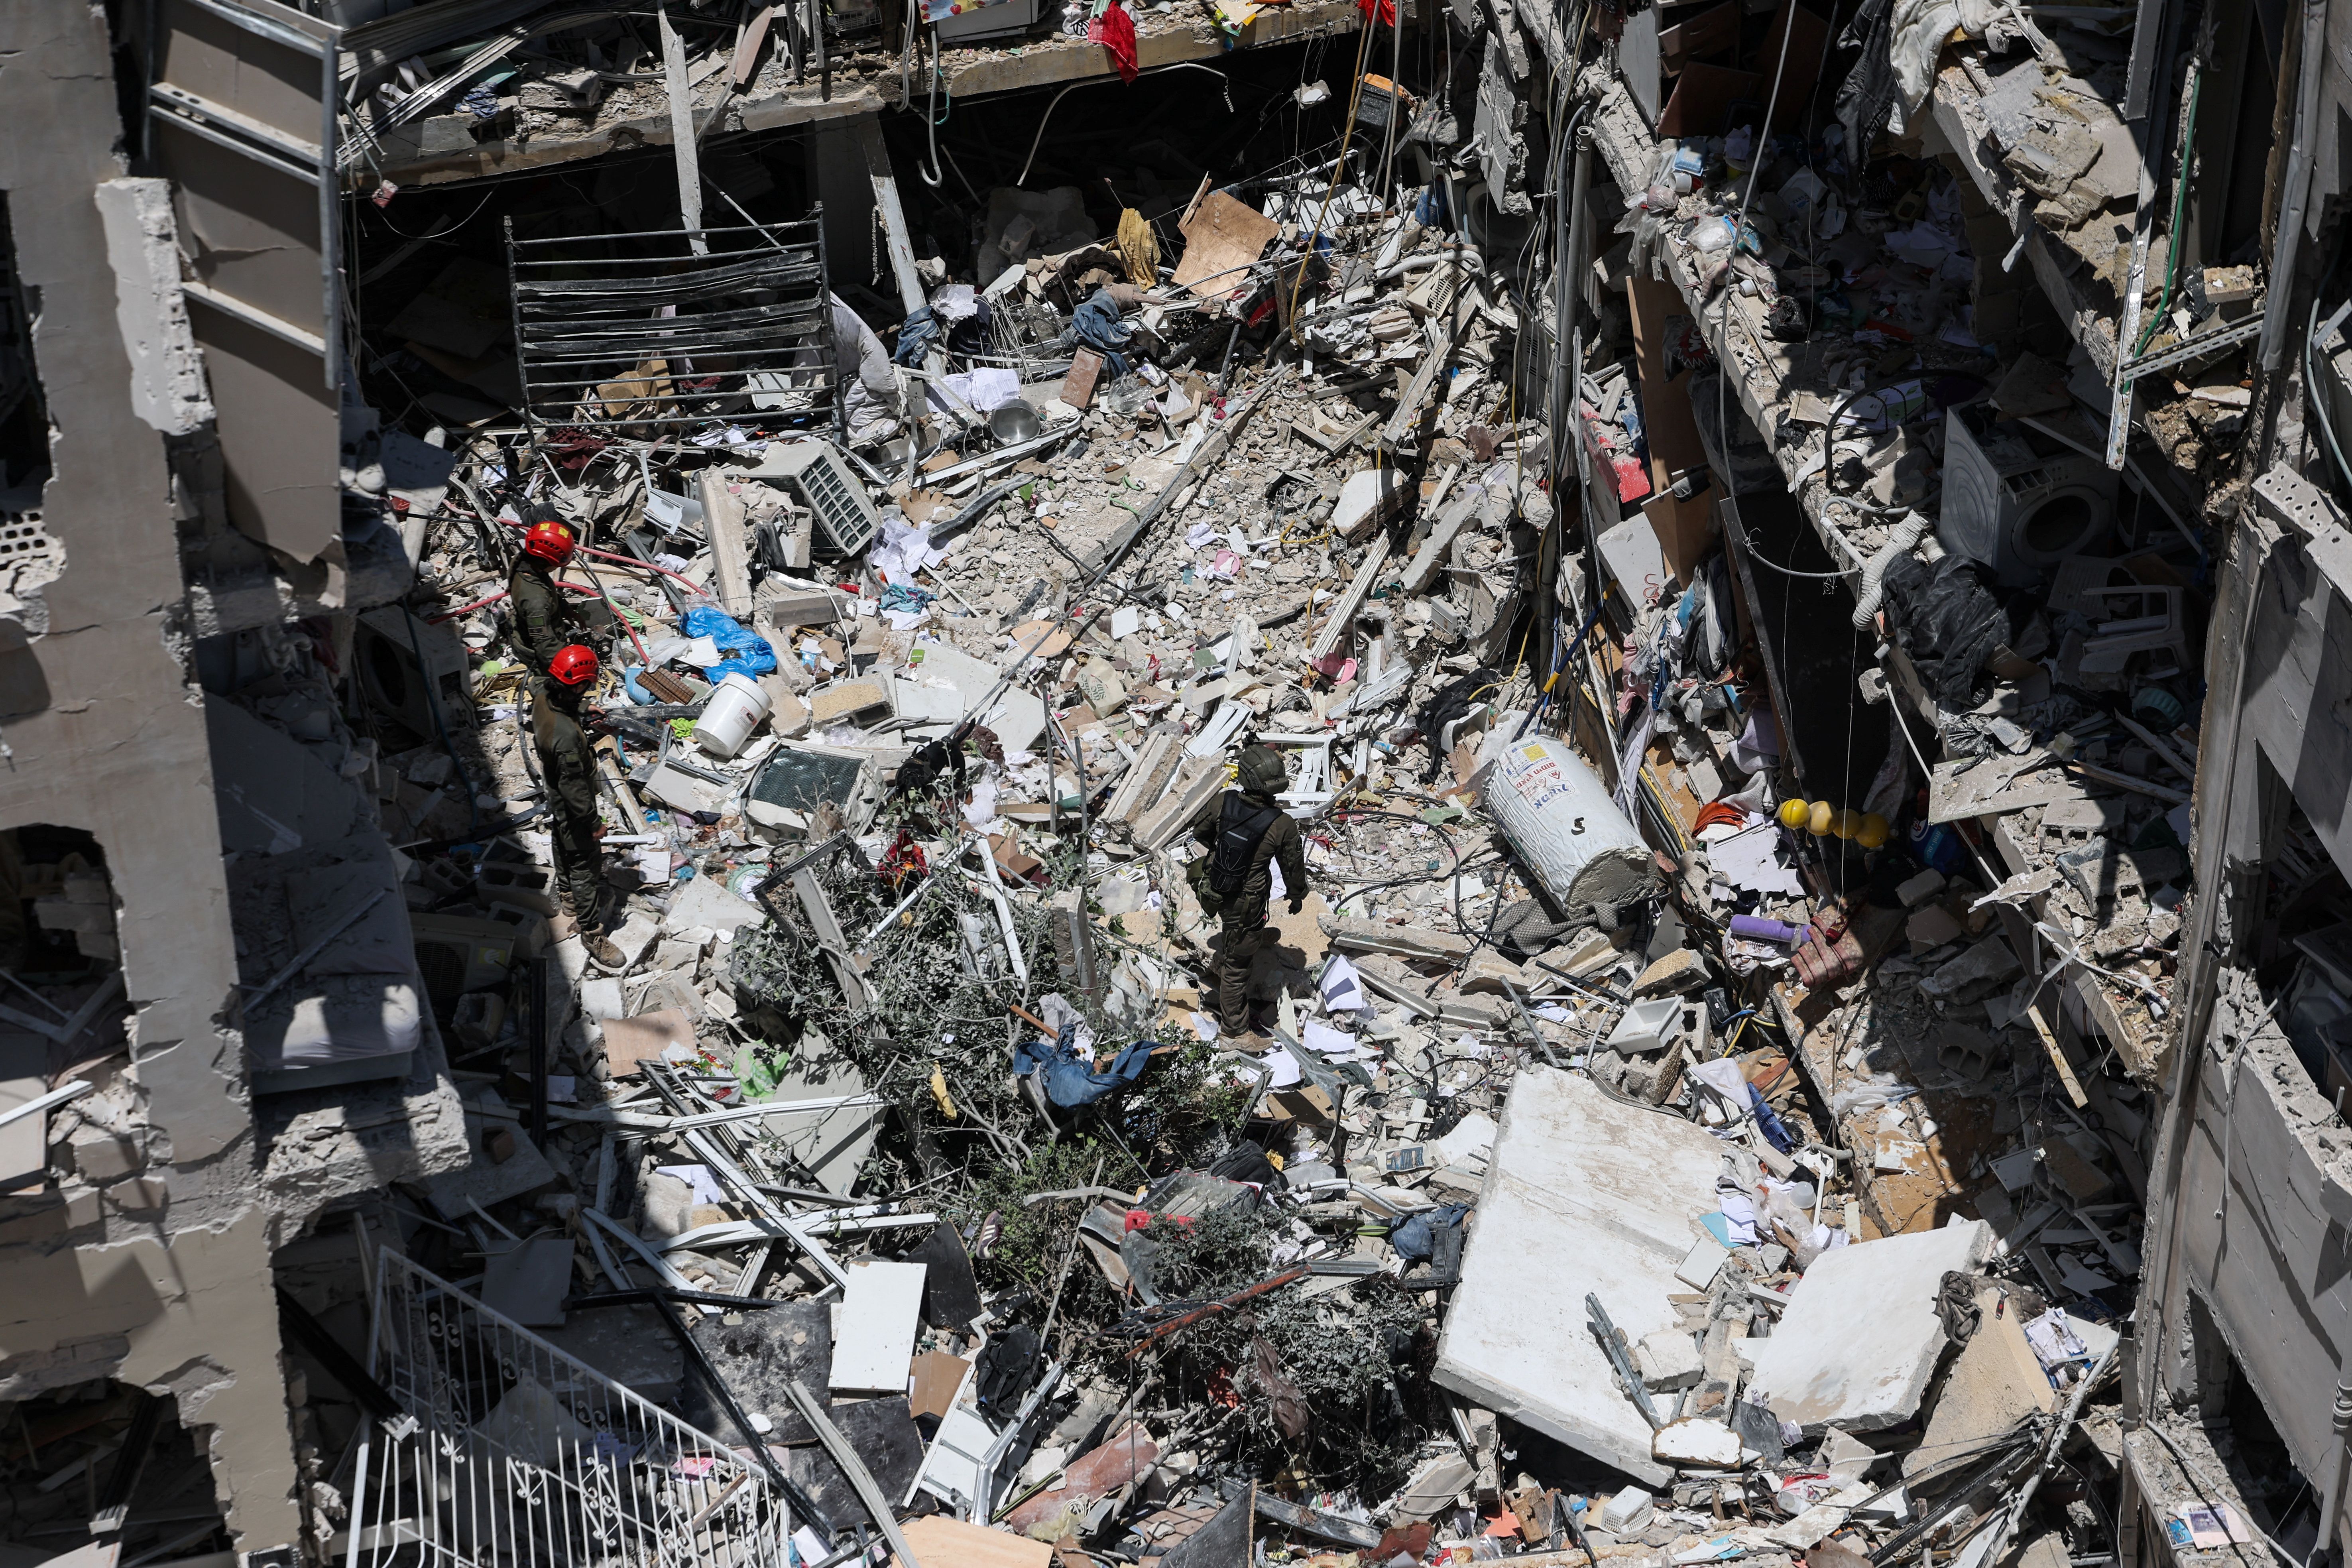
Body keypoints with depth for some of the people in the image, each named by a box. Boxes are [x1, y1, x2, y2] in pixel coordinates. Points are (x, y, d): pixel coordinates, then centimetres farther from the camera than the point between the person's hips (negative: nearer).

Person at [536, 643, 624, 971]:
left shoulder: (543, 702, -16)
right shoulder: (566, 734, -44)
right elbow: (574, 787, -33)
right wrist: (593, 823, -20)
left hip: (555, 798, 9)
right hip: (572, 809, -9)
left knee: (565, 852, 32)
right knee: (586, 868, 6)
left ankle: (569, 897, 56)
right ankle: (593, 933, 20)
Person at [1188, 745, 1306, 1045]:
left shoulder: (1223, 803, -18)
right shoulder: (1282, 826, -27)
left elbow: (1199, 831, 3)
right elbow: (1293, 866, -9)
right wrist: (1297, 896, 12)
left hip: (1214, 892, 4)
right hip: (1245, 904, -4)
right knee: (1237, 965, 13)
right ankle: (1235, 1027, 30)